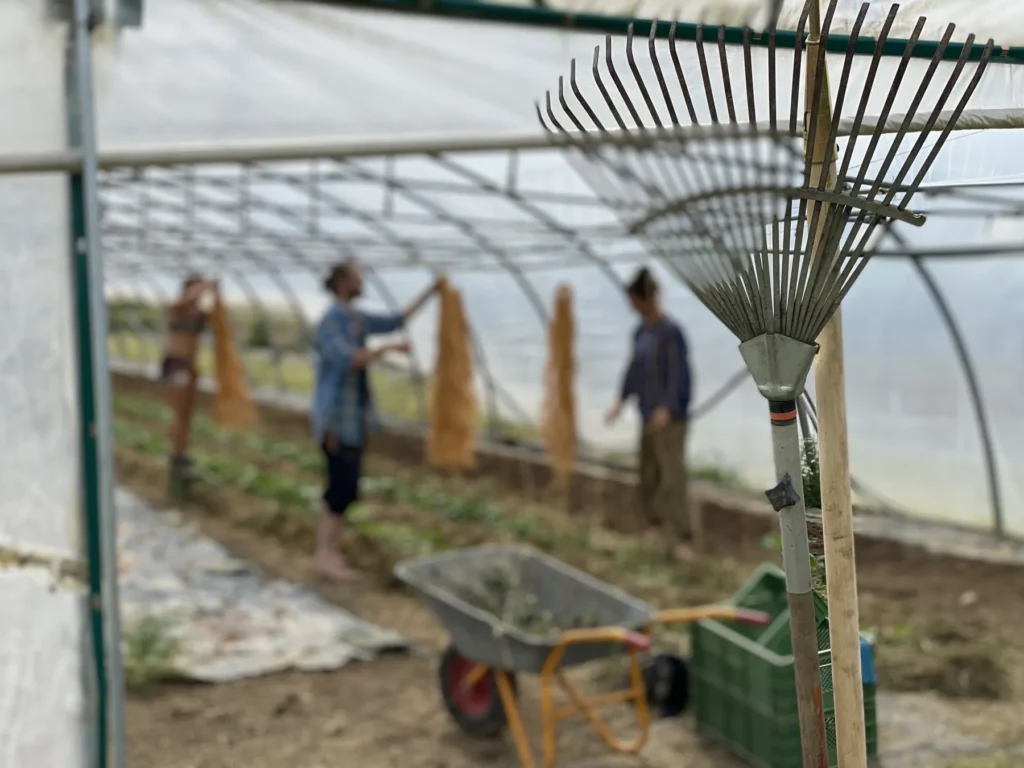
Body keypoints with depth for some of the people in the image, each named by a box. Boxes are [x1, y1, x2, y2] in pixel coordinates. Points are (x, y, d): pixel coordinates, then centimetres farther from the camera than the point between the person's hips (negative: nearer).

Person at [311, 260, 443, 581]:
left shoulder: (357, 319, 11)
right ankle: (324, 554, 3)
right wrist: (388, 348, -24)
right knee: (342, 488, -7)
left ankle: (327, 551, 18)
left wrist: (430, 293, 17)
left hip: (355, 416, 8)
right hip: (337, 416, -8)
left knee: (343, 487, 11)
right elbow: (348, 359, -27)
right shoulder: (330, 322, -15)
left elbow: (396, 321, 19)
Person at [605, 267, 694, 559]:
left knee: (672, 477, -10)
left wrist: (667, 409, -26)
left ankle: (681, 540, -7)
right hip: (649, 418, 8)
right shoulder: (640, 332, 10)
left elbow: (679, 374, -17)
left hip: (670, 418, -8)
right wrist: (621, 400, 13)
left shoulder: (670, 332, -13)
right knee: (648, 478, 12)